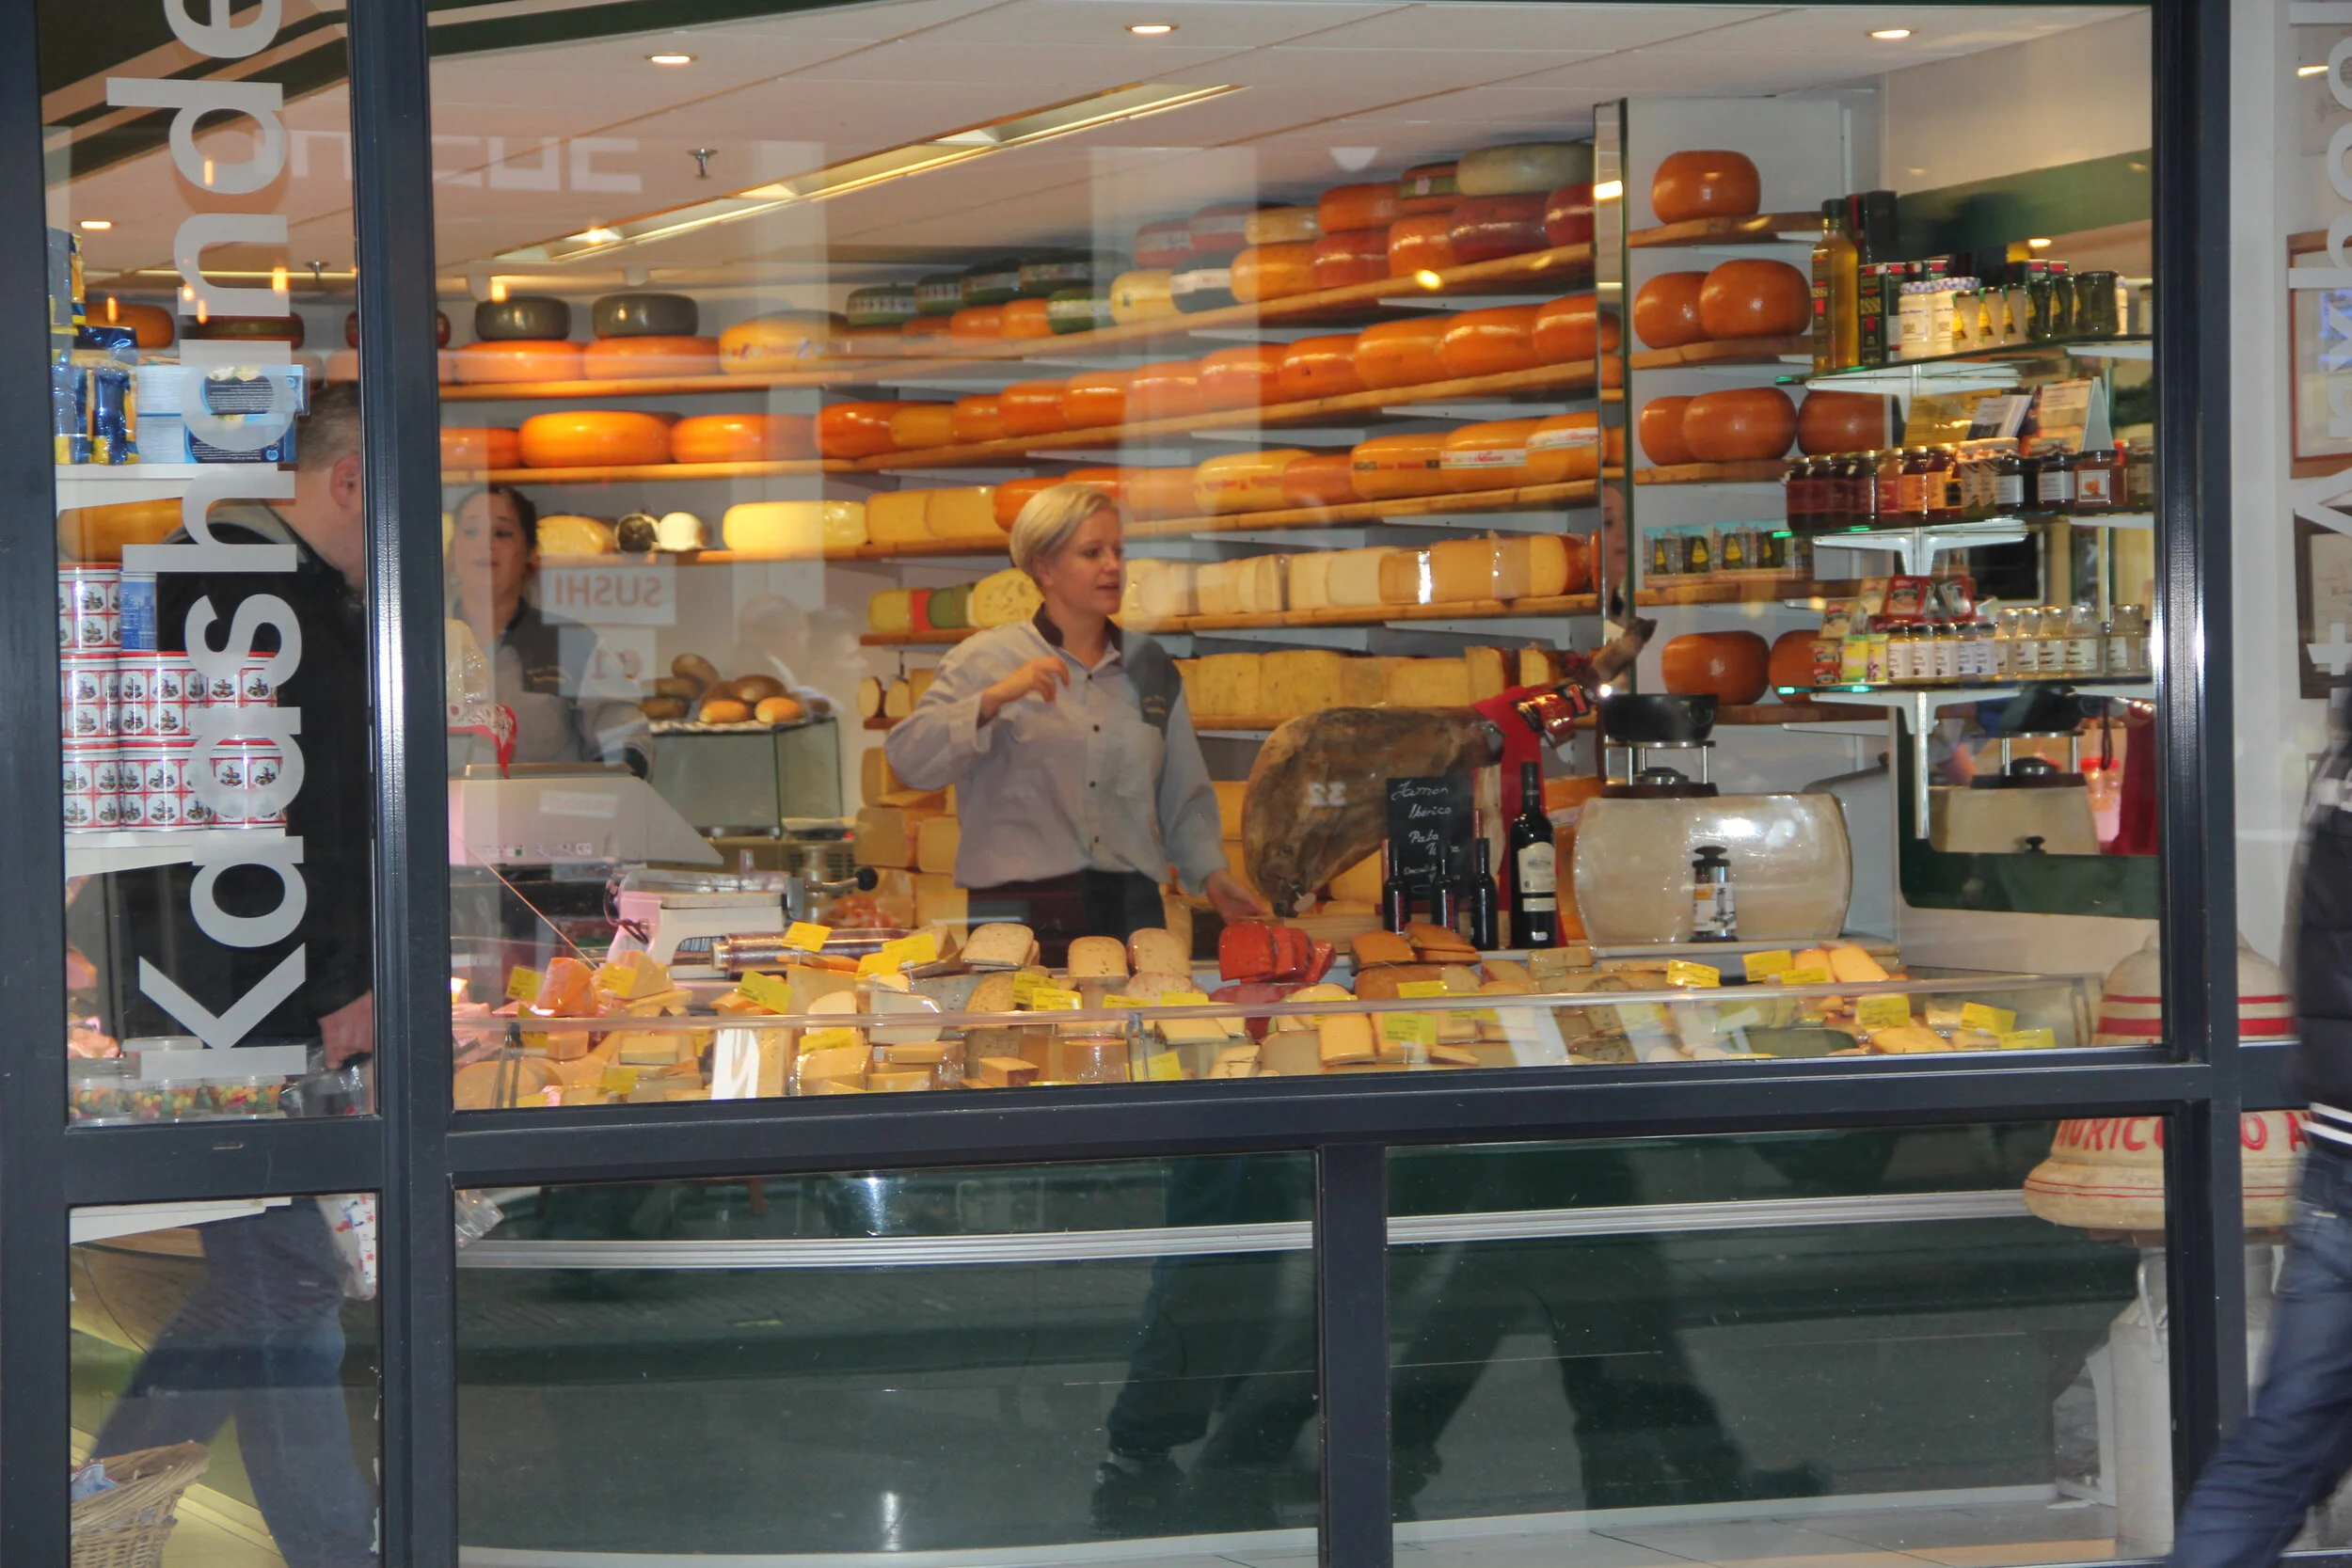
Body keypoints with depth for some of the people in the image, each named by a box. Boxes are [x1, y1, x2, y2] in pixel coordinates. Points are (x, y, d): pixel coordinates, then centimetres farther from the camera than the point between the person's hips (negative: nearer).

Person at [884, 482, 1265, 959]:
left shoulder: (1150, 667, 14)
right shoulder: (987, 659, 2)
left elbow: (1184, 797, 19)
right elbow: (909, 758, -10)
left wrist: (1212, 873, 5)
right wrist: (995, 698, -20)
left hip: (1130, 912, 4)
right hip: (1021, 914, -4)